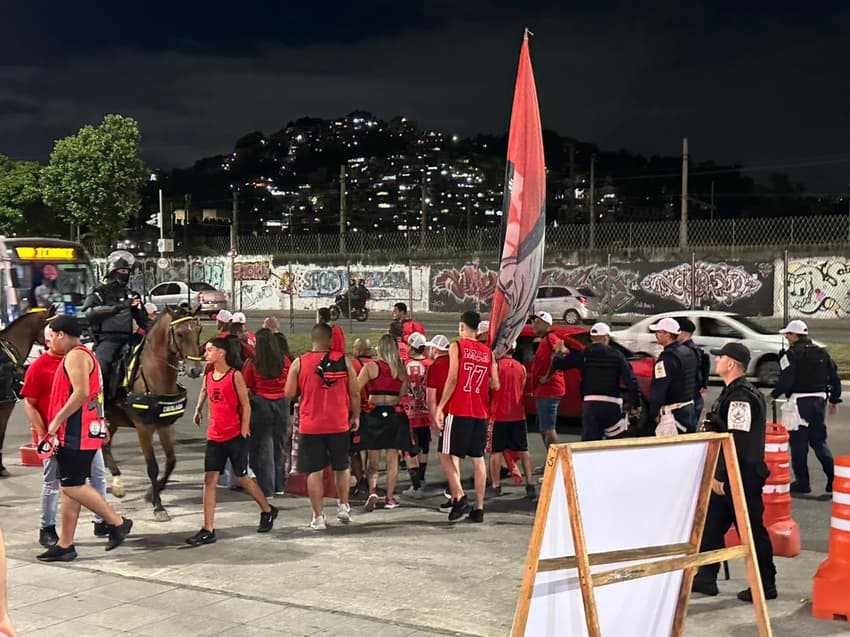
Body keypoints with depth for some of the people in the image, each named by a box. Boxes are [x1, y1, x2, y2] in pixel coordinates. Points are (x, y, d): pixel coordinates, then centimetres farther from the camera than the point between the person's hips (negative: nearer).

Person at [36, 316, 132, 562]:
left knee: (72, 486, -8)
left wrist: (57, 420, -19)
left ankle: (118, 522, -1)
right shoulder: (83, 355, 21)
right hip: (79, 432, 10)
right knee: (70, 487, 9)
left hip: (77, 433, -10)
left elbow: (81, 392, -23)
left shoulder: (75, 356, -11)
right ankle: (65, 545, 12)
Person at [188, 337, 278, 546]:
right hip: (215, 436, 5)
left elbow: (246, 406, -10)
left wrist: (243, 433, -13)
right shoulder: (208, 375, 6)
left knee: (242, 477, 6)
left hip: (236, 435, -5)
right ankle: (208, 530, -2)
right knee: (209, 479, -3)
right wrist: (198, 408, 26)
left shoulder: (235, 375, -10)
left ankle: (268, 510, 30)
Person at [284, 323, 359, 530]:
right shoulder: (343, 361, -3)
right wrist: (355, 416, 12)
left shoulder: (299, 363, -4)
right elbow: (355, 393, -1)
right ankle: (343, 506, 23)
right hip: (339, 424, 1)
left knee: (314, 471, 6)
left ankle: (318, 517, 6)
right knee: (341, 467, 21)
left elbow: (289, 393, -3)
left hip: (311, 426, -1)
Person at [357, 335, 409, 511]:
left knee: (372, 458, 7)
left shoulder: (370, 367, -6)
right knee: (392, 457, 8)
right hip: (395, 414, 2)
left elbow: (355, 390, -8)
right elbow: (403, 394, 3)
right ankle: (389, 497, 13)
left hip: (375, 414, -1)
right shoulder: (401, 369, 2)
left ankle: (372, 492, -10)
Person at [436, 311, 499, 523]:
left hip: (459, 410, -5)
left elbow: (452, 379, -12)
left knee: (447, 454, 4)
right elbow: (495, 384, 6)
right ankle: (479, 508, 8)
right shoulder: (487, 351, 10)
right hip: (480, 412, 5)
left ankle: (459, 497, -11)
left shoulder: (457, 346, -4)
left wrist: (440, 407, -8)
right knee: (478, 458, 9)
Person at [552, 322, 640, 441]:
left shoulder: (583, 355, 3)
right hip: (612, 404, 0)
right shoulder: (617, 355, 2)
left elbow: (557, 363, 3)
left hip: (590, 404, 0)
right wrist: (636, 404, 1)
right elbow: (631, 381, -5)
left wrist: (561, 351, 25)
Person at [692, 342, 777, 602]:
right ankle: (705, 577, 24)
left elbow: (737, 441, -25)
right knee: (711, 523, 14)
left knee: (752, 529, 0)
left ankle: (765, 585, 11)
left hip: (742, 476, -11)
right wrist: (718, 473, 17)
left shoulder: (741, 396, -20)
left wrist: (720, 474, -23)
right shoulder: (733, 392, 14)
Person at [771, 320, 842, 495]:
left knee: (798, 443, 3)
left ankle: (802, 482, 7)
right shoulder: (822, 354, 11)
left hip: (799, 401, -6)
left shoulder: (791, 355, -10)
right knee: (819, 441, 15)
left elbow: (786, 381, -17)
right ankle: (833, 478, 8)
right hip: (820, 400, 6)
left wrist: (773, 395, -2)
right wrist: (834, 400, 21)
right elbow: (835, 379, 12)